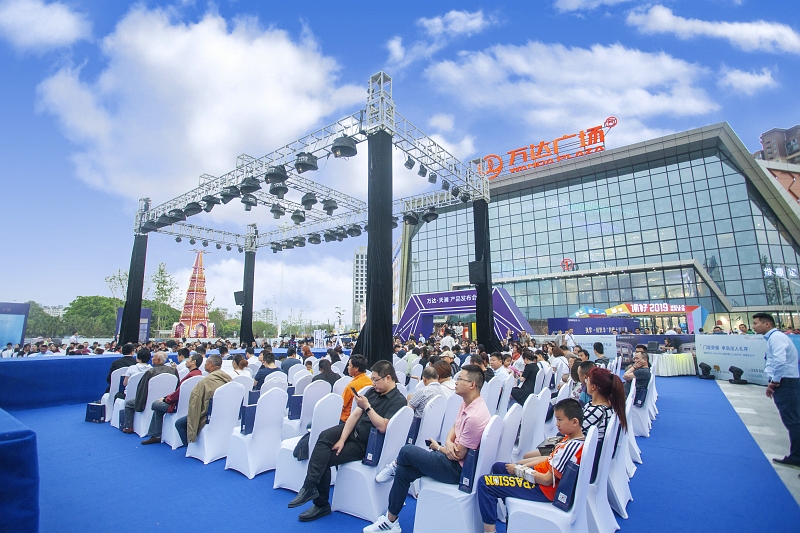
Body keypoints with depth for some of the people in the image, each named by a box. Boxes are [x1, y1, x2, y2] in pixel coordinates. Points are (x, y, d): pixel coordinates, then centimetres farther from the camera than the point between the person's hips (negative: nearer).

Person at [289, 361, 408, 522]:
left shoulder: (398, 401, -17)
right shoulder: (372, 391, 4)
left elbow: (382, 427, -27)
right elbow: (355, 414, -1)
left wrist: (367, 407, -27)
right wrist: (342, 439, -10)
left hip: (365, 444, -6)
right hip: (353, 430, 6)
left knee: (325, 458, -14)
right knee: (324, 436, -21)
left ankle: (321, 504, 5)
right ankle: (310, 487, -20)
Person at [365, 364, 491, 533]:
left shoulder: (475, 417, -29)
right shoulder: (466, 403, 1)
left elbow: (459, 454, -22)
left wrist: (438, 447, -3)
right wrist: (448, 442, -10)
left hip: (458, 469, -9)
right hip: (454, 458, 9)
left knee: (407, 450, -12)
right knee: (403, 470, 4)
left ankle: (395, 466, 24)